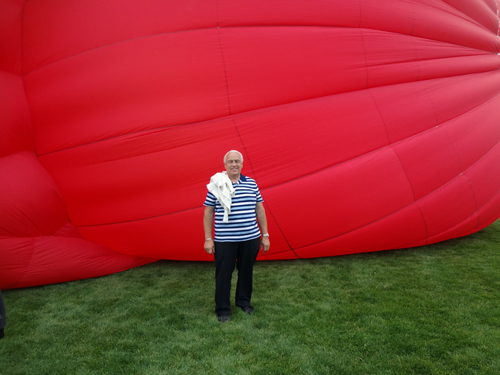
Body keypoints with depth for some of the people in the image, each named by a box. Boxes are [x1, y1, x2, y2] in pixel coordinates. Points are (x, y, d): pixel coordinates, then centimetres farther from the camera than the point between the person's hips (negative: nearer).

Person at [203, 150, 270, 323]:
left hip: (250, 239, 3)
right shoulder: (216, 185, -2)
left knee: (246, 271, 16)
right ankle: (223, 309, 21)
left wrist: (265, 235, 8)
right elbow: (208, 212, 0)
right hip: (224, 240, -3)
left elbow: (260, 210, 10)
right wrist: (208, 239, -3)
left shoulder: (251, 183, 6)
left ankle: (244, 301, 38)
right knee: (223, 274, 5)